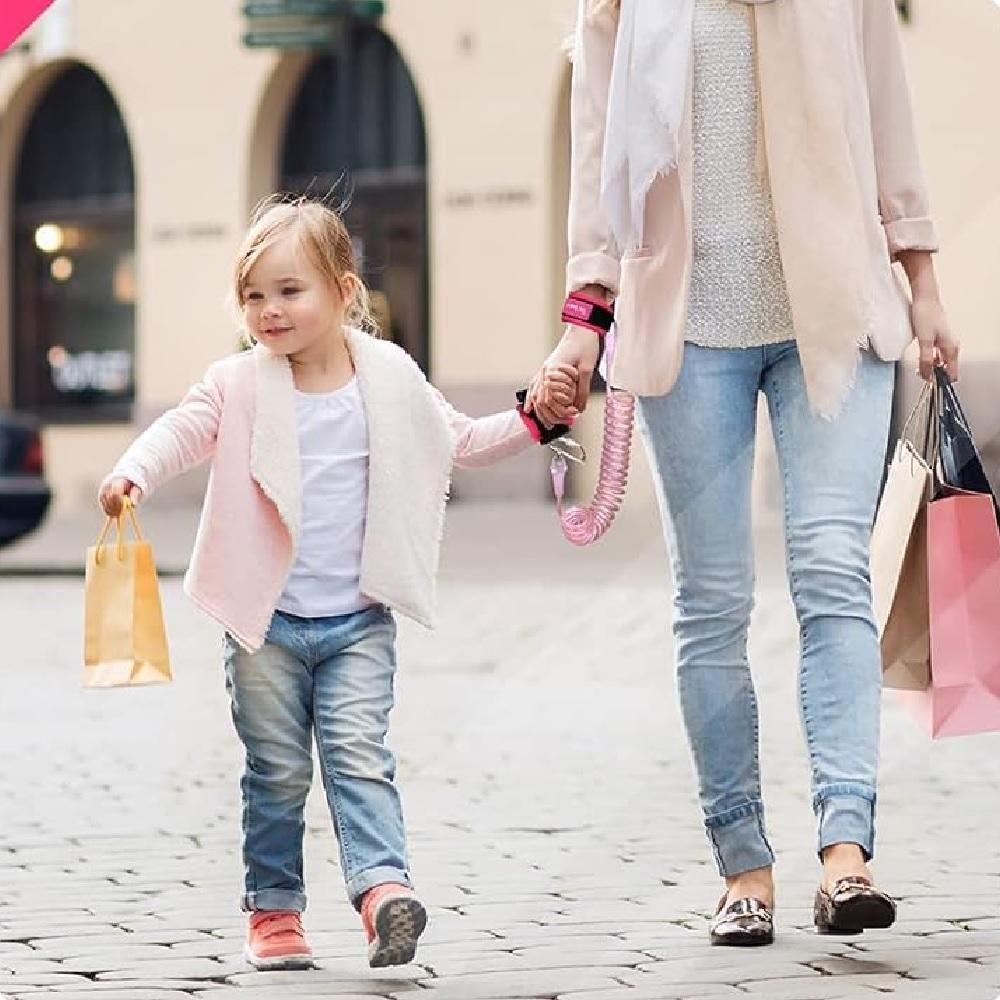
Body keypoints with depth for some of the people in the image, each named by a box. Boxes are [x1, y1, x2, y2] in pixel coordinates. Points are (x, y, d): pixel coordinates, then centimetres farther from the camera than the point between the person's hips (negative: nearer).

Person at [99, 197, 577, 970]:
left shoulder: (392, 381, 3)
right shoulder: (238, 386, -3)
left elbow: (462, 441, 15)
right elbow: (182, 431, -15)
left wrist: (533, 418, 3)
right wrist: (132, 476, -35)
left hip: (358, 621, 0)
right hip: (266, 621, 0)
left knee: (359, 756, -11)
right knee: (277, 771, 5)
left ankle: (384, 887, -21)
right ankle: (275, 908, 15)